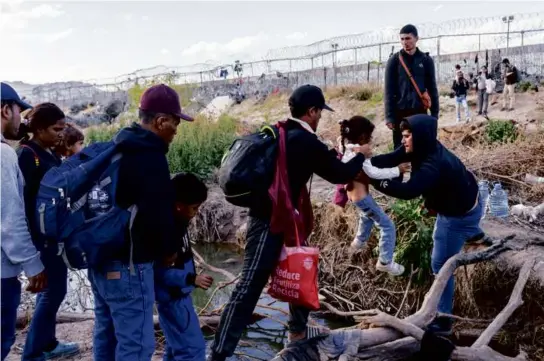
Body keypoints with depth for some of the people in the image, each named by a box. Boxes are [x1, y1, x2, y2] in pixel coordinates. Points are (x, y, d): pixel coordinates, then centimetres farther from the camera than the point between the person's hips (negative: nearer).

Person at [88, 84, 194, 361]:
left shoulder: (116, 149, 12)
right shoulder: (150, 157, -18)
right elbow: (159, 214, -22)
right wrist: (169, 250, -3)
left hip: (101, 256, 10)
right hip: (128, 264, -10)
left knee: (107, 333, 21)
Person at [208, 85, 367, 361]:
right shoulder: (306, 142, -16)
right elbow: (340, 174, -7)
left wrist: (333, 155, 27)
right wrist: (359, 156, 12)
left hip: (270, 216, 10)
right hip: (270, 223, -10)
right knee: (249, 287, -8)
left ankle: (298, 330, 40)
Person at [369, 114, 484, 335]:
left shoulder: (434, 165, -40)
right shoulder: (426, 148, -14)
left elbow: (408, 191, -51)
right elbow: (391, 159, -21)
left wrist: (373, 179, -51)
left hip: (460, 215, -9)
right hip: (460, 202, 9)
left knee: (441, 265, -3)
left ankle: (442, 320, 7)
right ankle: (474, 233, 74)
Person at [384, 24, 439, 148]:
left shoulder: (426, 60, 4)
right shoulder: (394, 61, 0)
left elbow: (432, 88, 7)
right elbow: (389, 90, -2)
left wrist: (435, 113, 3)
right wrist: (389, 116, -8)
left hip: (420, 112, 1)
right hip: (400, 112, -1)